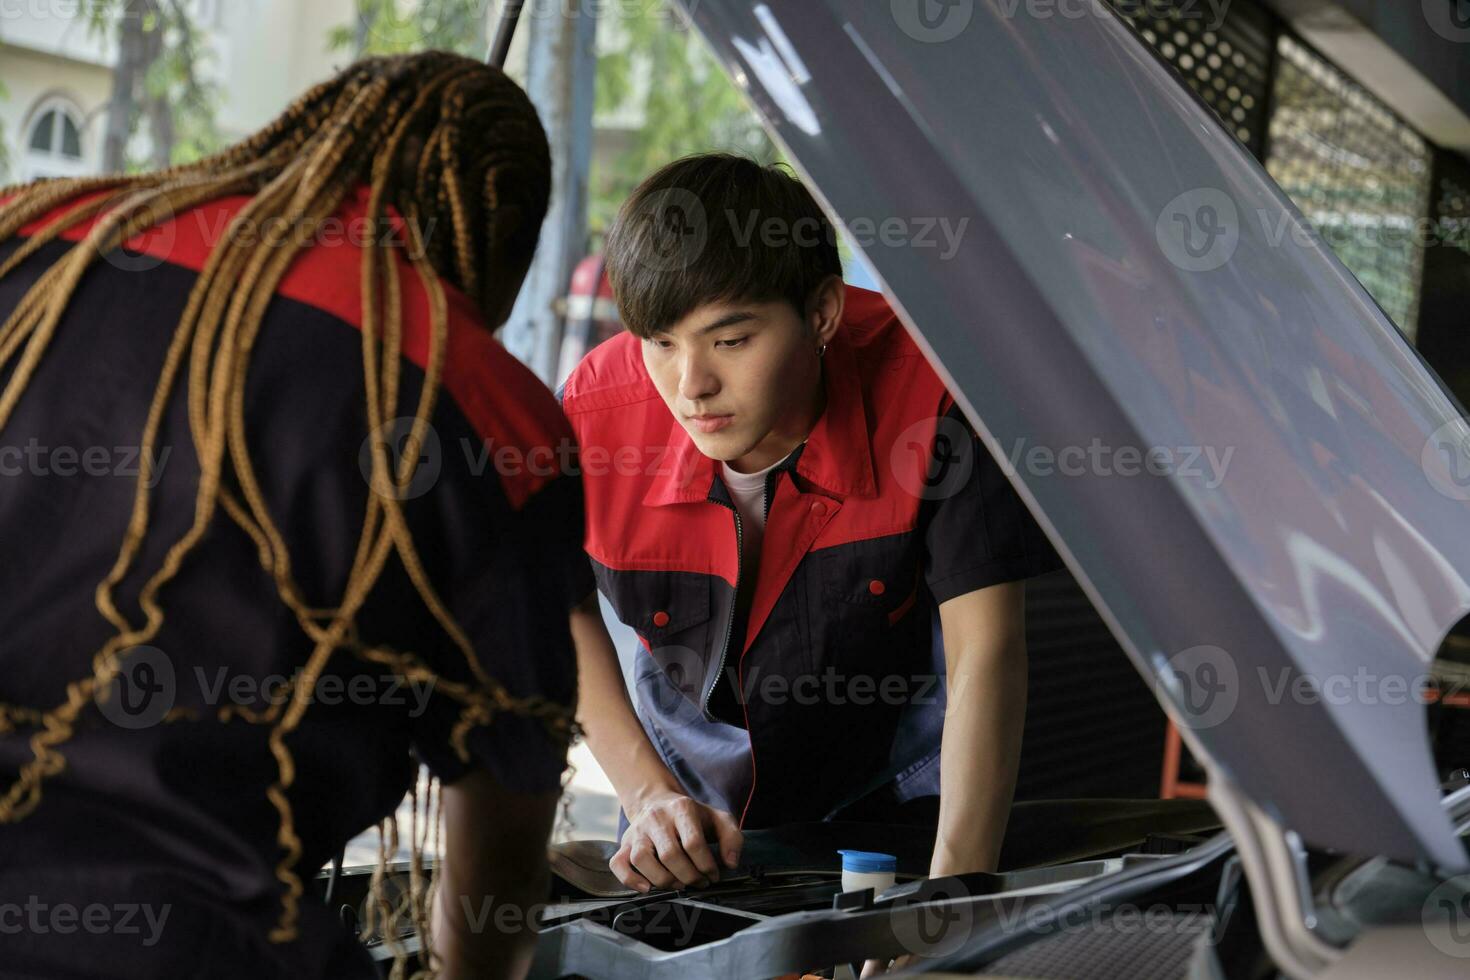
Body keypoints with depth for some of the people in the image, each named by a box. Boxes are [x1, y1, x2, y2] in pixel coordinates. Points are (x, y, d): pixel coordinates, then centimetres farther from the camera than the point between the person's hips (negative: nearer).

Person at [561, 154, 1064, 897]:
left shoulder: (927, 390, -30)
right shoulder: (597, 411, -23)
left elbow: (986, 647, -30)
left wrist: (954, 899, -38)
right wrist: (647, 793, -13)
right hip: (694, 779, 2)